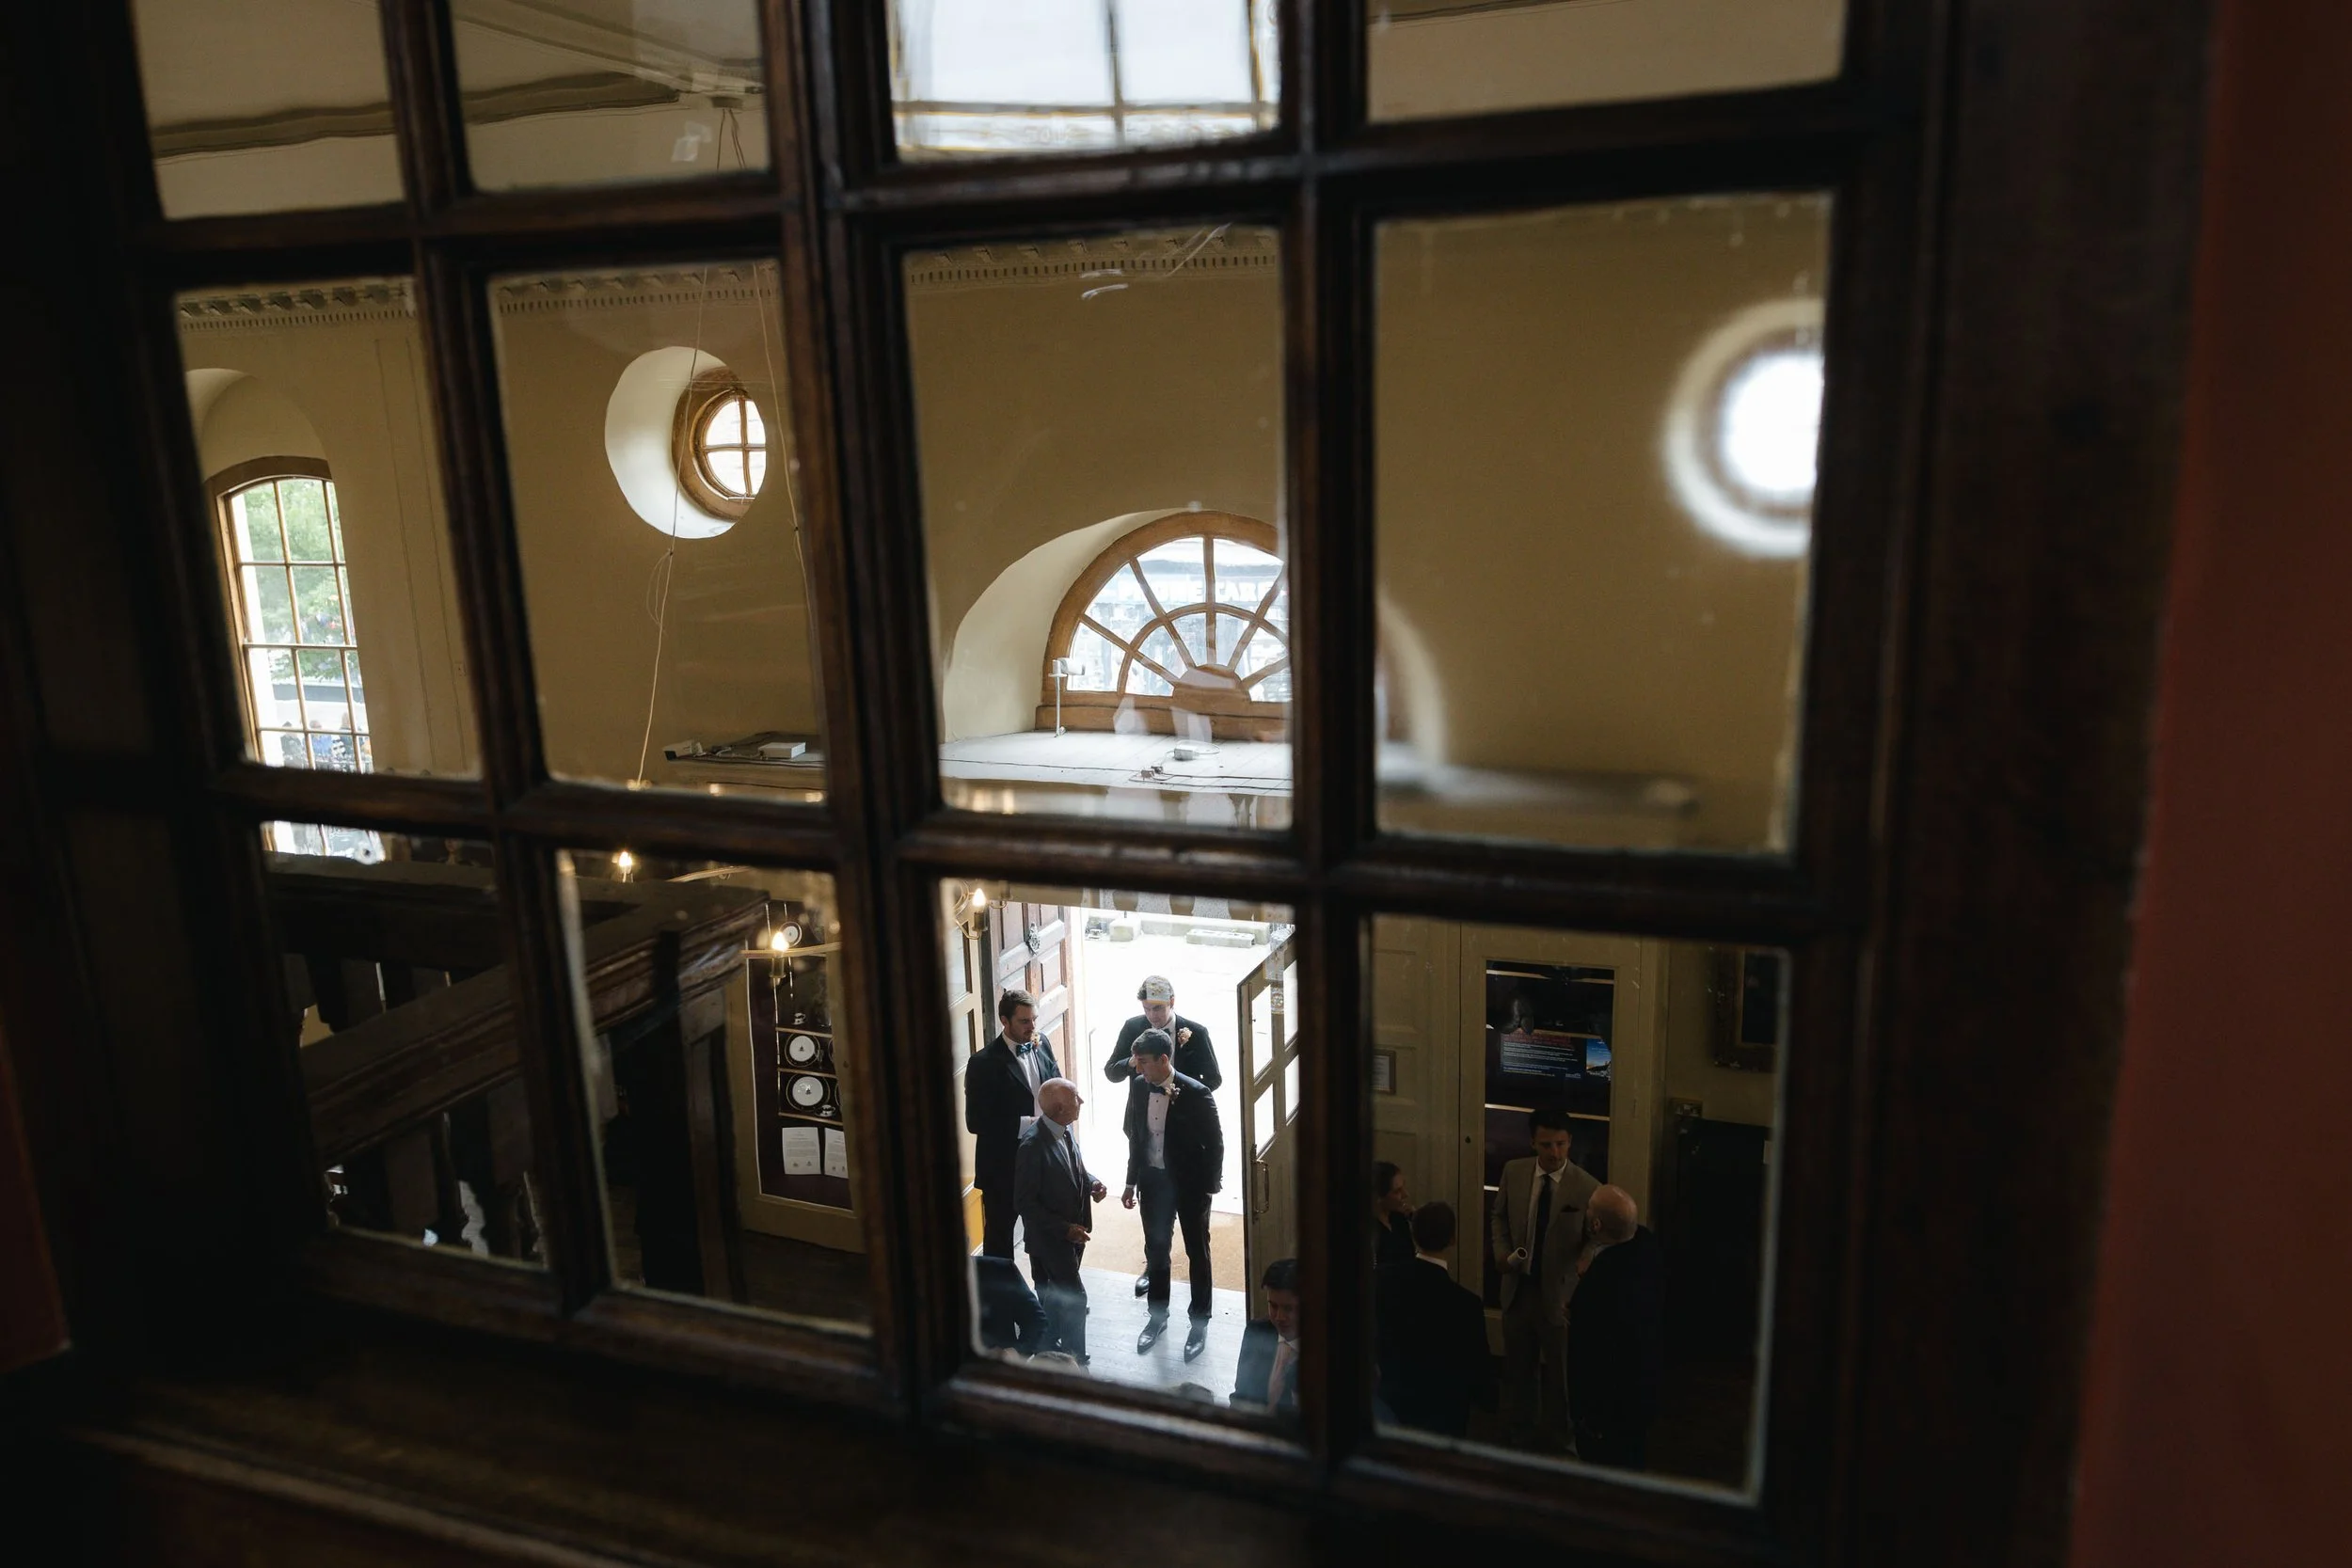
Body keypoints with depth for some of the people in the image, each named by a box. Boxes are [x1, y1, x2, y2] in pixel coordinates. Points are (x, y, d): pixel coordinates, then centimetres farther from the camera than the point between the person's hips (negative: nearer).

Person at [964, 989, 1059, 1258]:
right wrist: (1025, 1124, -25)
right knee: (999, 1235, 13)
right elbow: (976, 1122, -21)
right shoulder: (983, 1063, -20)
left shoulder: (1042, 1044, -1)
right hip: (1003, 1165, -6)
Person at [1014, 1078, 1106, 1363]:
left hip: (1073, 1230, 8)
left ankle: (1048, 1350, 40)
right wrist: (1064, 1229, -22)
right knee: (1075, 1298, -5)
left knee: (1055, 1295, 23)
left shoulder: (1065, 1130, -3)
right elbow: (1024, 1202, -22)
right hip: (1050, 1236, -8)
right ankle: (1075, 1364, 9)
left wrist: (1091, 1183, -5)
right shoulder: (1033, 1144, -28)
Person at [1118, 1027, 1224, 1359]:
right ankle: (1158, 1316, 37)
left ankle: (1200, 1322, 29)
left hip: (1190, 1184, -4)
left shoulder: (1196, 1094, -23)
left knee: (1197, 1254, 12)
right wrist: (1132, 1181, 8)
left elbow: (1214, 1144, -14)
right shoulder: (1138, 1086, -7)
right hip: (1153, 1180, 5)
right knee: (1155, 1251, 18)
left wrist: (1209, 1188, -12)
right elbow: (1135, 1136, 5)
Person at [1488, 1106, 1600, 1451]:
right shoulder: (1513, 1171, -6)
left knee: (1558, 1371, 15)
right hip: (1518, 1287, 3)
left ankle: (1554, 1440, 35)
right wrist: (1501, 1252, -7)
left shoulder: (1588, 1188, -17)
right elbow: (1499, 1215, 9)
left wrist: (1582, 1290, -23)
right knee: (1517, 1367, 20)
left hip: (1560, 1293, -3)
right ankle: (1519, 1435, 40)